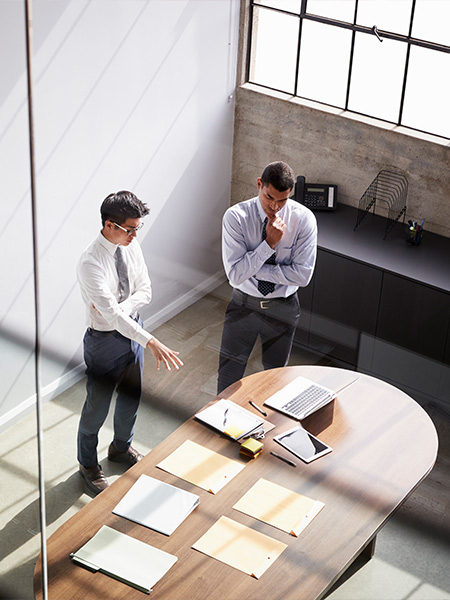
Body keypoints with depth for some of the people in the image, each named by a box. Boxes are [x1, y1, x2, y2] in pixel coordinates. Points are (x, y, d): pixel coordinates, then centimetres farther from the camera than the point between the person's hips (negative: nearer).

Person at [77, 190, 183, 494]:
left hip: (131, 328, 7)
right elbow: (111, 313, -35)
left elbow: (145, 291, -2)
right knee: (97, 407, 11)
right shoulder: (91, 263, -29)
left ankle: (122, 447, 51)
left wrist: (118, 309, -22)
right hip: (105, 341, -7)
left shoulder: (132, 246, -7)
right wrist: (152, 343, -43)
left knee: (131, 396, 24)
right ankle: (88, 464, 36)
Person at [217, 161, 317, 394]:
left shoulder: (303, 219, -16)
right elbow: (236, 274, -23)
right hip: (244, 304, 0)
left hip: (282, 308, 1)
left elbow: (302, 275, -18)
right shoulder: (236, 217, -18)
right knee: (228, 374, 7)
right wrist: (269, 243, -30)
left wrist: (253, 268, -19)